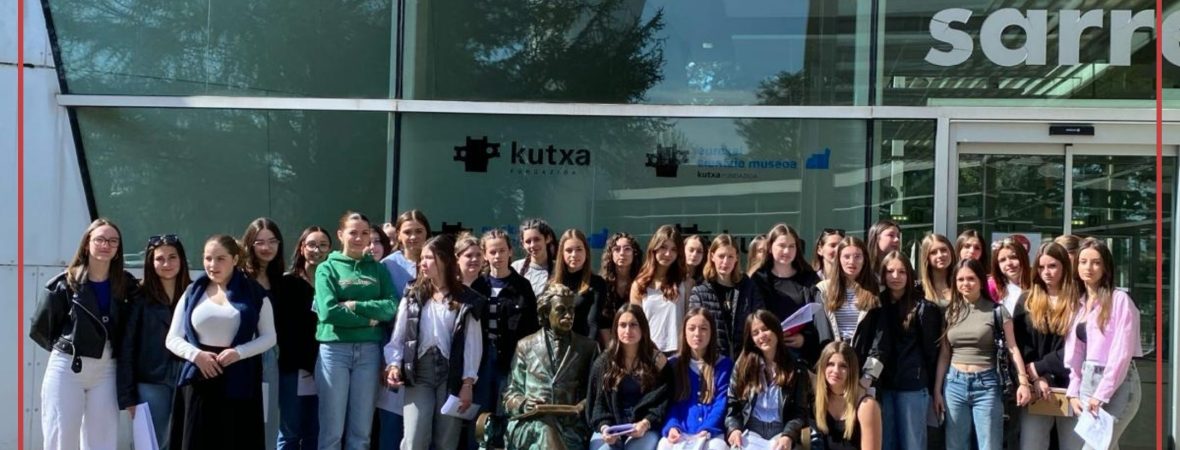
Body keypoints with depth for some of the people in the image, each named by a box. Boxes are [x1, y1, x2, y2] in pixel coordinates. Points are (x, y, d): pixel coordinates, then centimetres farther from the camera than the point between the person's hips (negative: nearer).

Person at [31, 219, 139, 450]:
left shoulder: (126, 284, 3)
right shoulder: (65, 282, -4)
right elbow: (39, 328, 2)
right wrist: (66, 347, 11)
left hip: (106, 371, 3)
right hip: (66, 369, -2)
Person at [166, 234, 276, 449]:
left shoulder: (254, 293, 2)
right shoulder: (193, 293, 8)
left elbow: (269, 337, 2)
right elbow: (172, 339, 8)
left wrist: (238, 352, -15)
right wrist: (196, 354, -12)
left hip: (238, 383, -1)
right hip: (199, 383, 2)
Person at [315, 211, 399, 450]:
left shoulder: (378, 269, 11)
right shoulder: (327, 268, 3)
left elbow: (391, 307, -2)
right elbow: (328, 311, -11)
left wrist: (354, 305, -11)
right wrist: (370, 318, -9)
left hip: (369, 350, 3)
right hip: (334, 349, -2)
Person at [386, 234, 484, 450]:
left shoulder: (467, 301, 2)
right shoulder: (413, 297, 8)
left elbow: (473, 345, -1)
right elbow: (397, 338, 7)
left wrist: (468, 383, -8)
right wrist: (394, 364, -10)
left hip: (451, 375, -1)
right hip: (419, 374, 1)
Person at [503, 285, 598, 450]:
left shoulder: (588, 347, 14)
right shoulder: (526, 345, 15)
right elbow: (511, 392, 15)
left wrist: (581, 408, -9)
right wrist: (523, 404, -7)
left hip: (570, 425, 0)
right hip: (529, 422, 0)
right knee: (545, 430, -35)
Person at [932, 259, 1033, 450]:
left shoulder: (996, 311, -2)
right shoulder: (951, 312, 8)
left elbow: (1012, 348, -6)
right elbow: (944, 354, 10)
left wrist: (1023, 382, -18)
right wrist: (937, 389, 8)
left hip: (986, 384, -3)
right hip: (955, 384, 4)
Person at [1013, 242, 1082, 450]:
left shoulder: (1078, 302, 0)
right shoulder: (1027, 302, 9)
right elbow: (1020, 347, 2)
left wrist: (1038, 368, -10)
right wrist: (1036, 379, -12)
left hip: (1071, 387, -2)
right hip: (1036, 389, 2)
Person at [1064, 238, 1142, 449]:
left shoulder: (1120, 300, -8)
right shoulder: (1079, 303, 12)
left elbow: (1121, 353, -14)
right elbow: (1075, 353, 10)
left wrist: (1101, 395, -15)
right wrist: (1074, 391, 2)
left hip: (1116, 386, -7)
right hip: (1087, 382, 7)